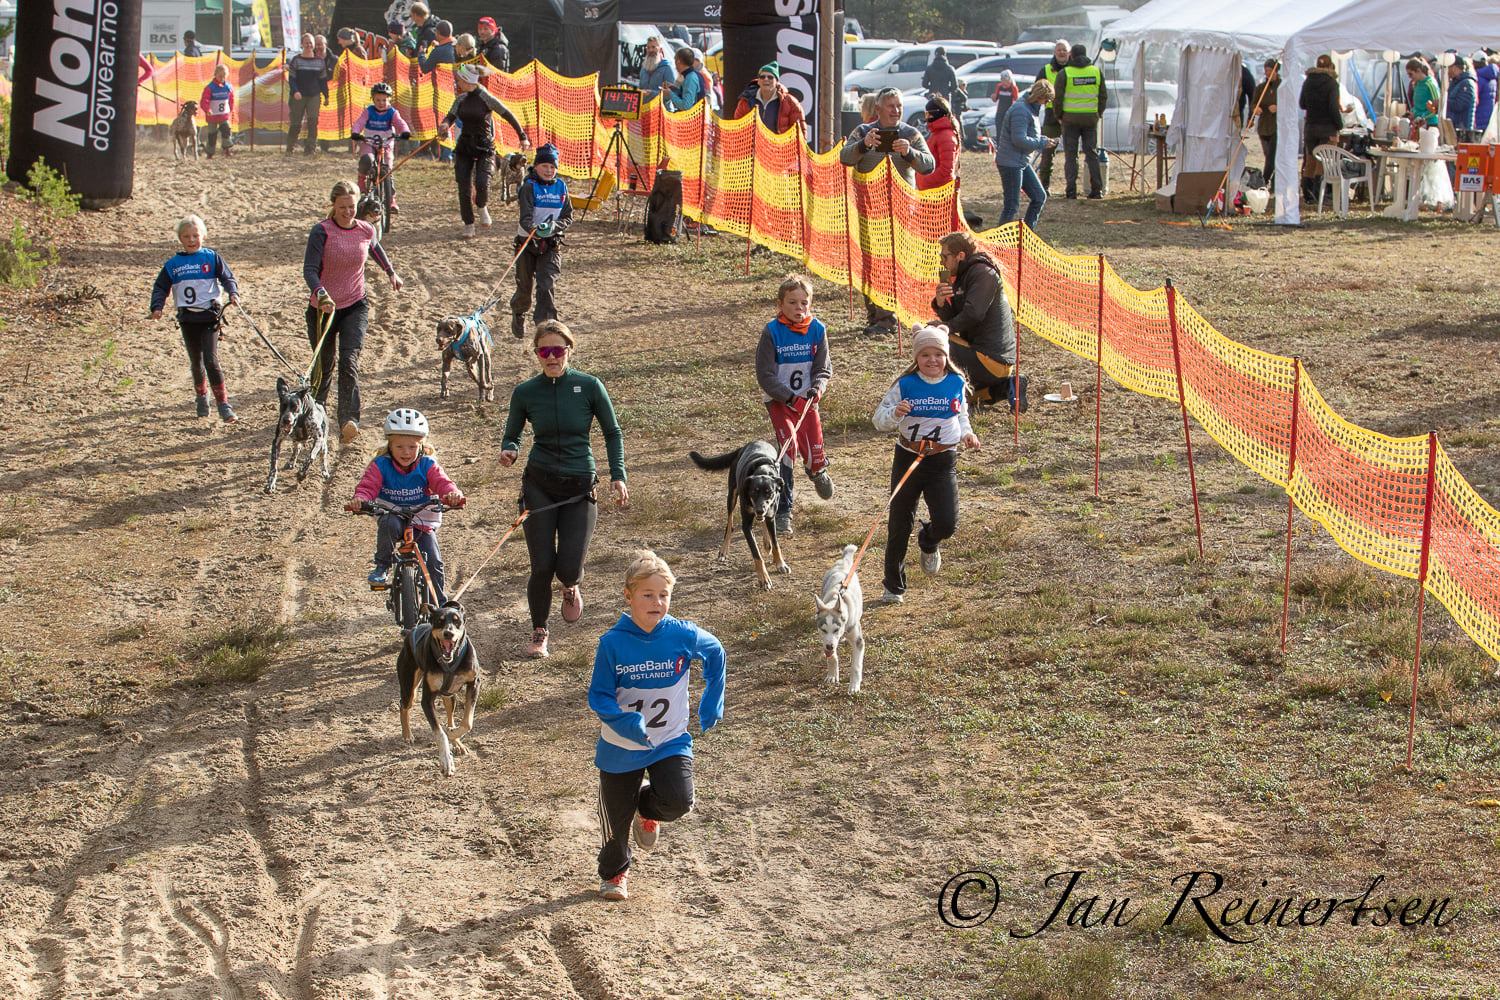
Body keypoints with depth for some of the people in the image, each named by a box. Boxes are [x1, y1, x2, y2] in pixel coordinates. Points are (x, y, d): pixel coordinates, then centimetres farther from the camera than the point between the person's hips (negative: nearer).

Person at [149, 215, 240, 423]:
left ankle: (223, 404, -11)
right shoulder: (173, 264, 7)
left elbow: (227, 277, 1)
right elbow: (160, 287, 10)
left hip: (210, 316, -3)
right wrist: (157, 307, -6)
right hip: (187, 319, 4)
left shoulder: (211, 258, 0)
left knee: (211, 361, -13)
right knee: (196, 362, 12)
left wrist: (233, 293, -18)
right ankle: (202, 397, 33)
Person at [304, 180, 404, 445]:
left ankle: (349, 421, -30)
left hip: (355, 306, 1)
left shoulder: (366, 231, 0)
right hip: (322, 308, -1)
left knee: (349, 361, -19)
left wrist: (391, 272, 36)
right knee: (324, 365, 12)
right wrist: (321, 294, -36)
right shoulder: (322, 231, -11)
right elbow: (309, 269, -18)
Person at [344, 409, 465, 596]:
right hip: (393, 517, -1)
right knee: (389, 523, -38)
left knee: (434, 563, -11)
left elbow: (442, 482, -20)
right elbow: (367, 486, -17)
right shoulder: (380, 465, -9)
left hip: (422, 523, 1)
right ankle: (382, 565, -16)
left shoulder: (427, 465, -7)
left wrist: (453, 494, -44)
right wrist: (360, 499, -42)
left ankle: (440, 605, 10)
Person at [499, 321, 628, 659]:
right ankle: (539, 632, 20)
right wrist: (508, 451, -13)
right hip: (539, 485, 1)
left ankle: (570, 588, 30)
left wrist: (618, 475, -6)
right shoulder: (525, 393, -1)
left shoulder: (589, 386, -5)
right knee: (542, 567, -4)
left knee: (569, 567, -9)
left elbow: (613, 433, 3)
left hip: (580, 487, -1)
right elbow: (512, 435, 10)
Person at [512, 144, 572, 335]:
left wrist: (554, 226, -17)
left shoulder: (561, 186, 2)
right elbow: (525, 218, -19)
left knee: (546, 284, -15)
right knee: (524, 287, 10)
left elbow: (568, 217, 4)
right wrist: (535, 230, -40)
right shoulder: (529, 186, -9)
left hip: (551, 244, 1)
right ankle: (518, 316, 40)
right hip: (528, 241, -1)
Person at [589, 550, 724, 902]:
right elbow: (598, 696, -15)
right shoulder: (612, 643, -18)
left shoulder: (682, 635, -15)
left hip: (670, 741, 0)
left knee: (679, 802, -22)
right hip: (620, 747, 0)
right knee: (616, 817, 14)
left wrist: (712, 702, 10)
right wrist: (624, 721, -33)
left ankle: (647, 809, 16)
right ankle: (613, 873, 45)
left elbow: (715, 654, 7)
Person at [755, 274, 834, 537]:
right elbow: (765, 374, -13)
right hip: (778, 399, -3)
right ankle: (783, 512, -13)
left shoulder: (817, 329, -4)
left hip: (806, 398, 3)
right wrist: (790, 398, -19)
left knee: (814, 451, 1)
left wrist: (817, 388, -20)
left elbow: (823, 368, 1)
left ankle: (818, 471, 44)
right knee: (788, 446, -20)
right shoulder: (772, 332, -13)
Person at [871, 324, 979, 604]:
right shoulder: (905, 385, -8)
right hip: (907, 458, -1)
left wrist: (966, 433, -1)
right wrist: (895, 413, -27)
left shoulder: (956, 384, -1)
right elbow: (879, 420, -5)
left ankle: (928, 543, 27)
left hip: (943, 463, 1)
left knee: (947, 523, -13)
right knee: (899, 525, 7)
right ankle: (894, 586, 24)